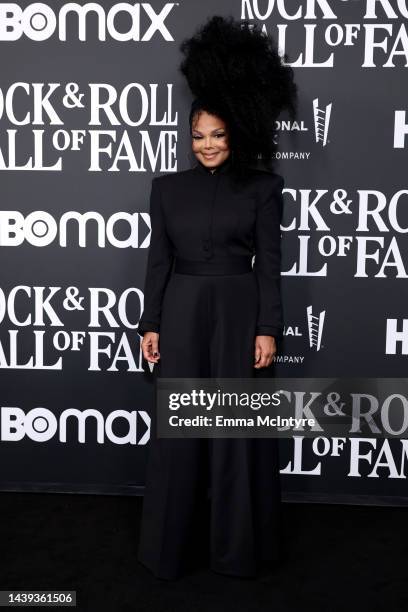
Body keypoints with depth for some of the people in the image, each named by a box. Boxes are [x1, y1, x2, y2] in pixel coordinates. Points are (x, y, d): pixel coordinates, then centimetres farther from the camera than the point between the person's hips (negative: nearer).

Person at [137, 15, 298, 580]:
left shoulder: (262, 187, 1)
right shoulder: (168, 187, 7)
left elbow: (270, 263, -2)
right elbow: (159, 260, 6)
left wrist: (268, 328, -8)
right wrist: (151, 325, 2)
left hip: (240, 313, -1)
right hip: (183, 314, 2)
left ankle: (237, 546, 22)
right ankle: (173, 544, 22)